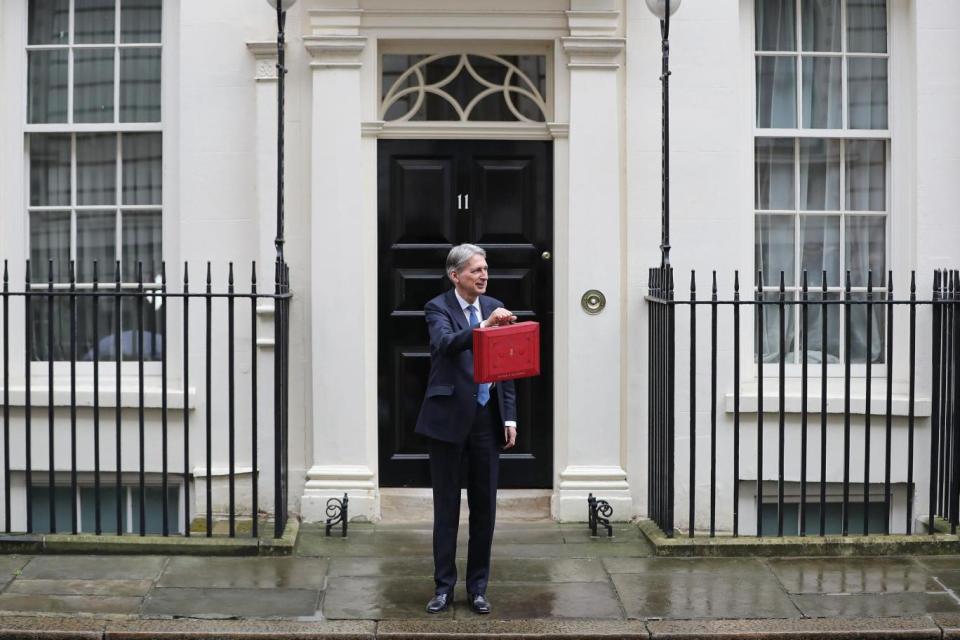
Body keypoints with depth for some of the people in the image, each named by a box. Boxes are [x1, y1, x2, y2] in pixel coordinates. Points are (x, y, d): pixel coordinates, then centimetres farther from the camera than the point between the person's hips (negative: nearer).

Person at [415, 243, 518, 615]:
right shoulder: (438, 308, -6)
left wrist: (510, 418, 5)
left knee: (484, 507, 8)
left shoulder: (495, 308, 8)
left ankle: (478, 587, 19)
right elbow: (445, 344, -27)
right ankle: (444, 587, 14)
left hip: (487, 420, 4)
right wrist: (483, 326, -42)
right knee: (446, 507, 5)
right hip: (450, 418, -4)